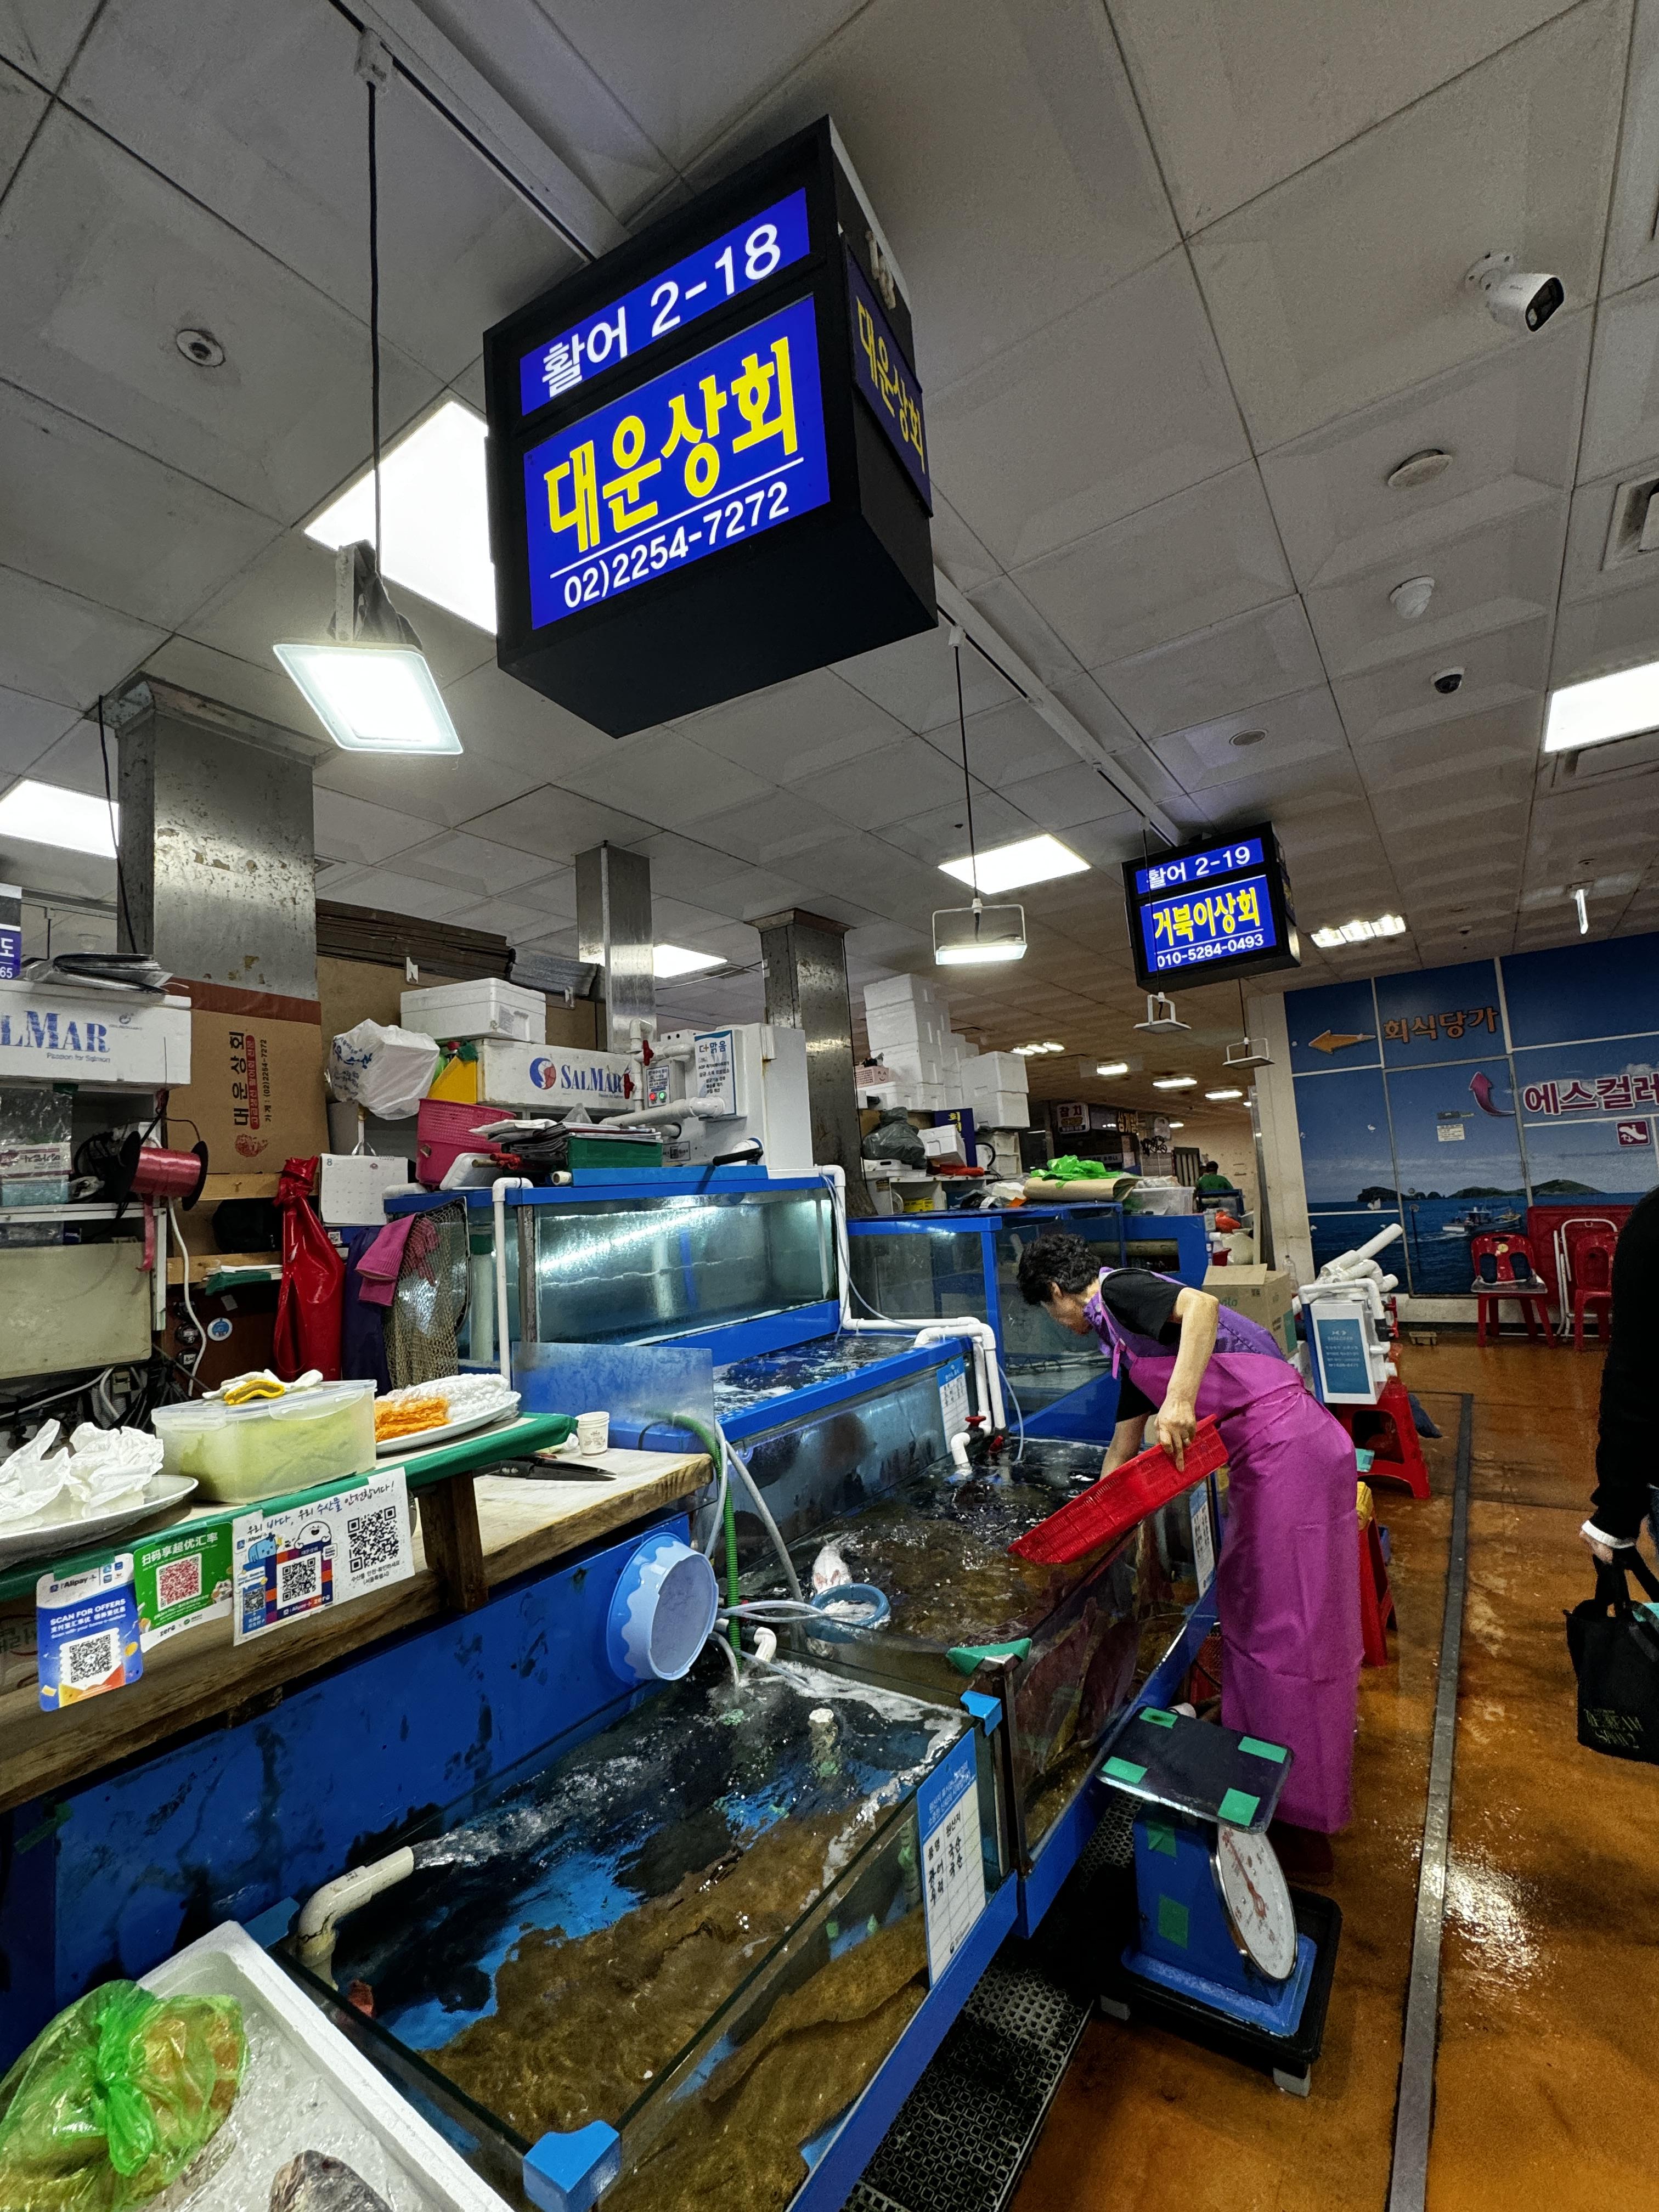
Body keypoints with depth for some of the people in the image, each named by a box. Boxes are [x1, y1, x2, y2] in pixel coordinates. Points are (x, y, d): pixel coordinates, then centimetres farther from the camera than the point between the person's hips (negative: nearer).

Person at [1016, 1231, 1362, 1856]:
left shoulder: (1118, 1290, -9)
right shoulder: (1126, 1338, 19)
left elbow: (1201, 1304, -30)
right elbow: (1124, 1444, 26)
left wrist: (1180, 1397, -35)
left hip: (1288, 1449, -10)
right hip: (1268, 1457, 10)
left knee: (1289, 1629, 1)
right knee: (1251, 1612, 20)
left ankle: (1308, 1822, 15)